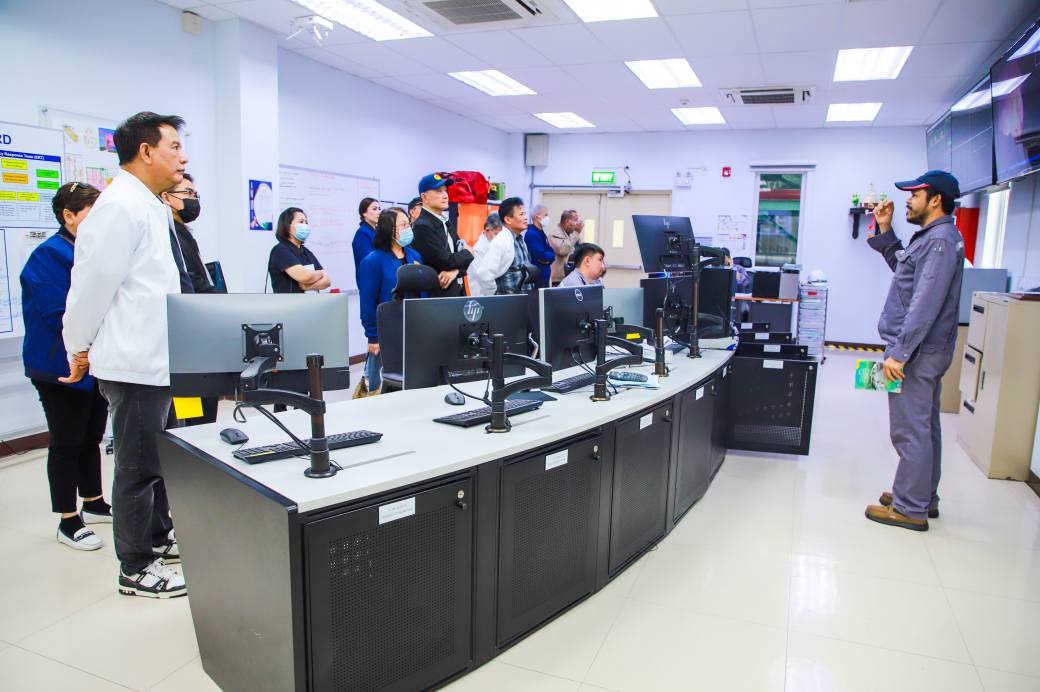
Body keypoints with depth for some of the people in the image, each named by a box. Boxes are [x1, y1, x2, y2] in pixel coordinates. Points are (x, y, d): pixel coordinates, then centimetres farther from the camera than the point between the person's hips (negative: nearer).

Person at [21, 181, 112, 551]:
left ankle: (94, 503, 32)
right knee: (67, 441, 3)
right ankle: (68, 521, 14)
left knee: (91, 437, 17)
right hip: (63, 367, -7)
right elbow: (58, 316, -22)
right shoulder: (48, 256, -15)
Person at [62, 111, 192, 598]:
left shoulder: (151, 206, 12)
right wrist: (79, 349, -6)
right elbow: (92, 281, -16)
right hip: (133, 361, -9)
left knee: (156, 455, 21)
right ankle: (136, 570, 18)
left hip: (158, 356, 9)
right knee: (138, 465, 3)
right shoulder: (121, 206, -18)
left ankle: (158, 537, 38)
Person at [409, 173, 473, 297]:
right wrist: (467, 254, -1)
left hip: (457, 292, 8)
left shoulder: (447, 222, 14)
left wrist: (455, 271, -13)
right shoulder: (422, 226, -14)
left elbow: (463, 260, 9)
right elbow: (445, 260, -19)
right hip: (437, 295, -8)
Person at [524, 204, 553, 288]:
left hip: (544, 275, 10)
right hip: (536, 276, -10)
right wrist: (550, 255, -4)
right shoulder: (531, 234, -15)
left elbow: (551, 252, 11)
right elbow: (540, 255, -22)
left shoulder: (541, 233, 15)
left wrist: (548, 258, -9)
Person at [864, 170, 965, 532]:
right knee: (924, 427, 18)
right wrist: (885, 231, 20)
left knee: (909, 430, -4)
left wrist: (899, 352, -25)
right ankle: (924, 497, 31)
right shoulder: (930, 237, 14)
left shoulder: (942, 240, -17)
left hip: (917, 352, -11)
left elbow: (925, 303, -24)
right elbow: (903, 268, 30)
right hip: (923, 350, 11)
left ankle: (910, 509, 5)